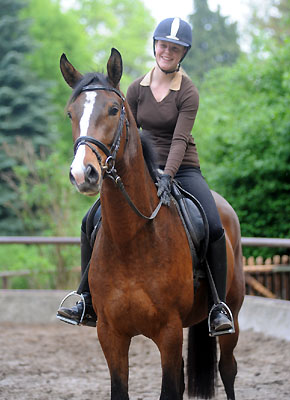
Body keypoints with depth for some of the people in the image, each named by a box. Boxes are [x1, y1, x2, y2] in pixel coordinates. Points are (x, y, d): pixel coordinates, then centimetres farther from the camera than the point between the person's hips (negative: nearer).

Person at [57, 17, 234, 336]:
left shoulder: (188, 93, -9)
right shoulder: (137, 88, 3)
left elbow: (179, 140, -19)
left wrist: (167, 177, -31)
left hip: (183, 170, -4)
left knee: (215, 229, -26)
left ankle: (218, 308, -15)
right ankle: (88, 299, 2)